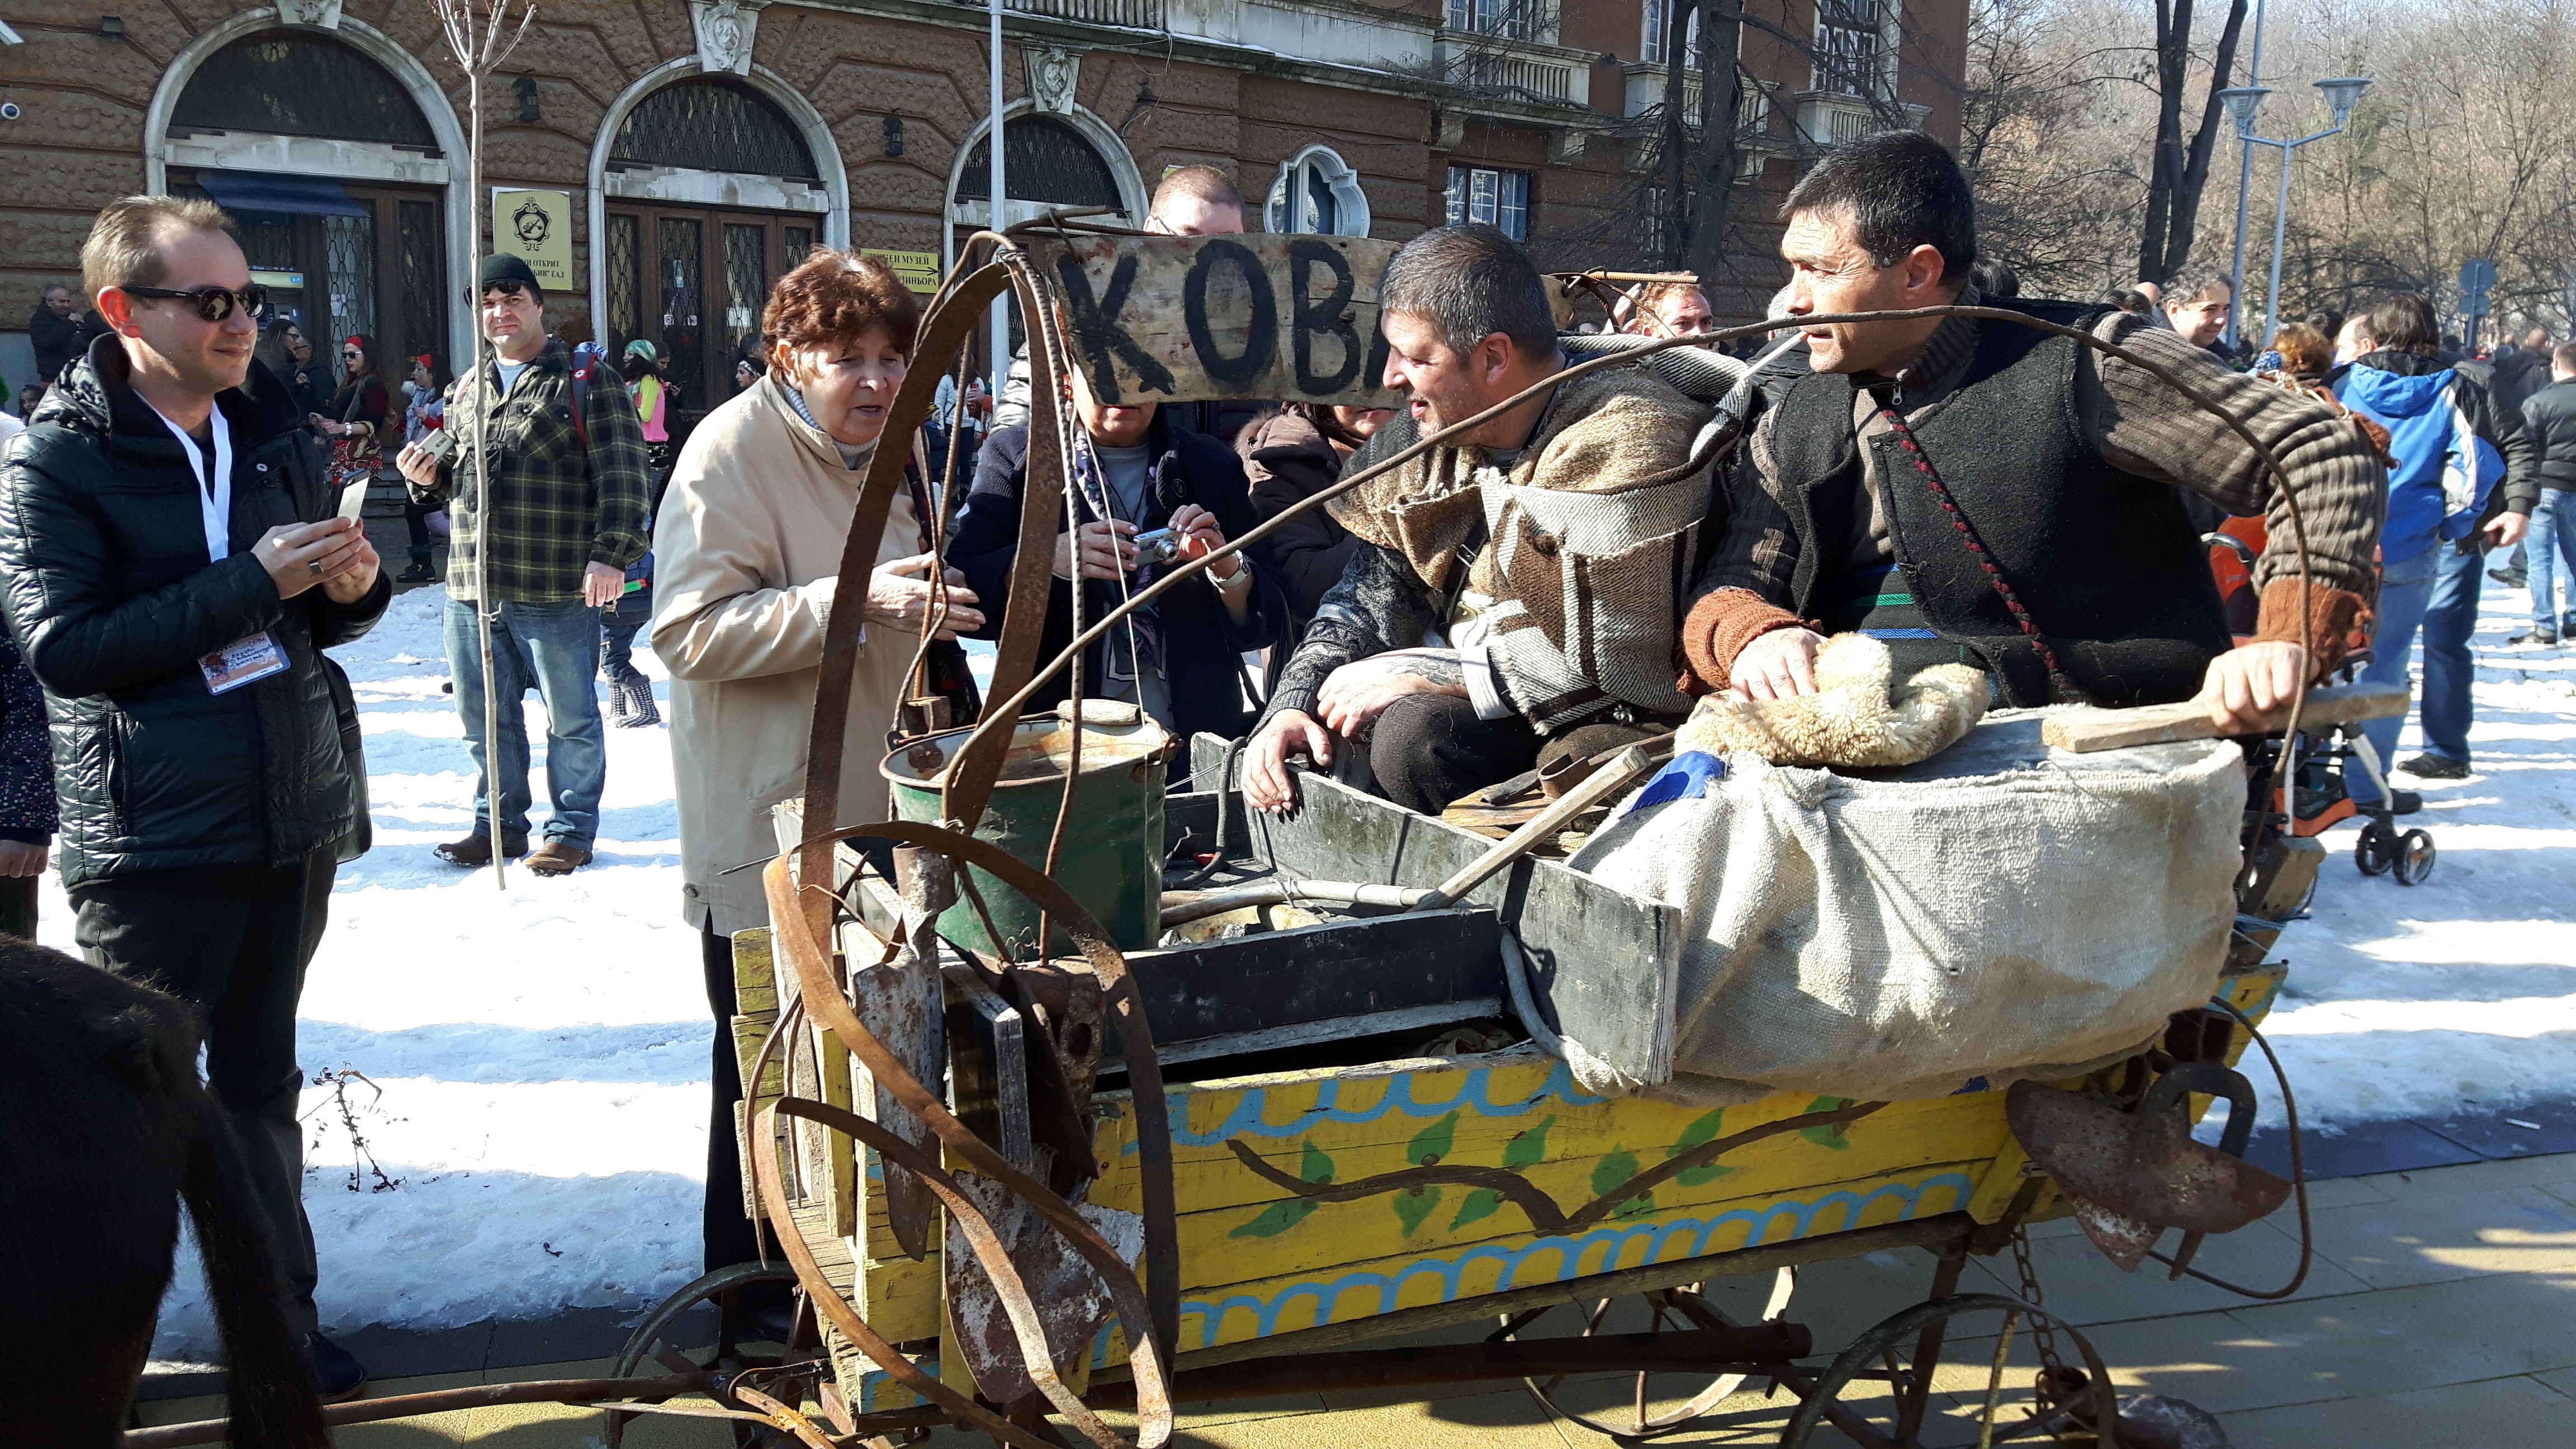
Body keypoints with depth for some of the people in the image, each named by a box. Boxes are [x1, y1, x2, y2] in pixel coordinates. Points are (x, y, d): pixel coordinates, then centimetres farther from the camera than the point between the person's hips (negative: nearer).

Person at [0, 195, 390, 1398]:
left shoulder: (272, 431, 9)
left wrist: (352, 585, -7)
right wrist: (251, 585, -21)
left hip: (296, 812, 5)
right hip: (153, 838, -5)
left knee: (261, 1079, 15)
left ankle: (280, 1323, 26)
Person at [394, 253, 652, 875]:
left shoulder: (585, 381, -4)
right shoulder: (469, 389, 16)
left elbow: (621, 478, -11)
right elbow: (452, 454, 29)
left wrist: (611, 555, -20)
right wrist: (430, 471, 5)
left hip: (556, 591, -6)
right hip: (472, 589, 6)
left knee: (570, 718, 5)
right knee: (483, 714, 15)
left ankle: (572, 830, 18)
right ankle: (498, 823, 29)